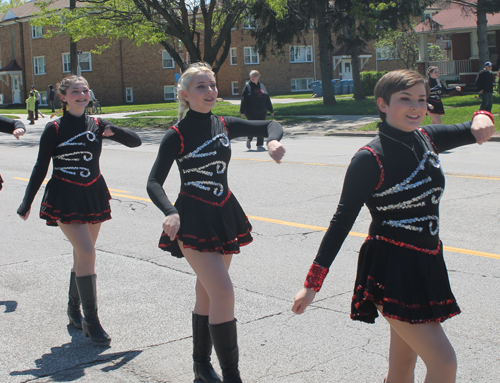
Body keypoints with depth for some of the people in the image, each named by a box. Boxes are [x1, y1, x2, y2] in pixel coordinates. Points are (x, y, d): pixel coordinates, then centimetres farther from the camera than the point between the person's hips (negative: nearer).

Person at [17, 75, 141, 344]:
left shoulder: (97, 125, 6)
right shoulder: (54, 129, -4)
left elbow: (135, 141, 7)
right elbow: (40, 168, -1)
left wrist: (114, 131, -13)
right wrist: (27, 202, -2)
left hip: (93, 195, 4)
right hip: (65, 198, -4)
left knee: (82, 254, 12)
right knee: (86, 252, -16)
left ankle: (74, 307, 33)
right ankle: (91, 320, -9)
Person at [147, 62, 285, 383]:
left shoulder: (224, 125, 5)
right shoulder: (177, 135, -10)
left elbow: (270, 125, 13)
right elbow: (154, 183, -14)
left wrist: (273, 140, -11)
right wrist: (170, 212, -34)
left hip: (224, 215, 6)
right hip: (194, 220, -6)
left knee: (207, 293, 16)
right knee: (223, 293, -15)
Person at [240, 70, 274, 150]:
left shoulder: (262, 86, 13)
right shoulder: (247, 86, 0)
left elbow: (267, 99, 18)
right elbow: (243, 100, -4)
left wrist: (271, 110, 18)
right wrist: (242, 111, -11)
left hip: (262, 112, 4)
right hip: (251, 112, -4)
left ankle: (260, 145, 8)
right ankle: (249, 139, 22)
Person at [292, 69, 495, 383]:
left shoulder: (426, 139, 4)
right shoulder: (370, 158, -16)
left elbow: (469, 132, 18)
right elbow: (343, 220, -14)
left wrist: (482, 118, -8)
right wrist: (313, 283, -14)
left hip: (426, 264, 7)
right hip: (391, 270, -7)